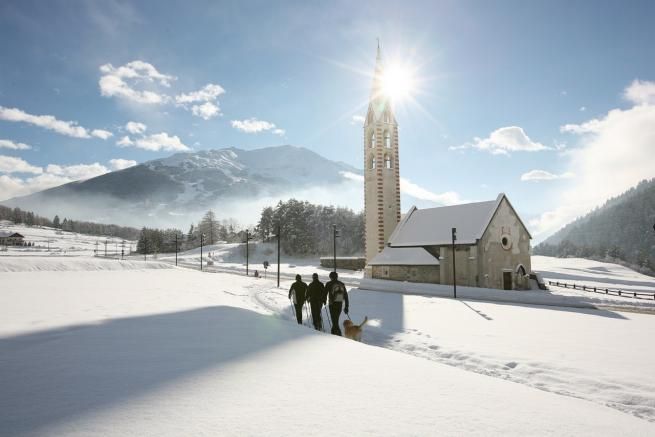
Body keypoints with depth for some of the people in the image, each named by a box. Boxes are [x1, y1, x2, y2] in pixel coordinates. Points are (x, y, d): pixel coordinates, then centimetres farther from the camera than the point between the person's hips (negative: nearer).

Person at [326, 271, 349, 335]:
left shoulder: (329, 284, -3)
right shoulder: (342, 284, 8)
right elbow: (346, 296, 8)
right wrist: (346, 306, 12)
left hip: (332, 304, -5)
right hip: (340, 304, 5)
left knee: (334, 320, -3)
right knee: (336, 319, 20)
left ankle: (339, 334, -13)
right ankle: (333, 332, 32)